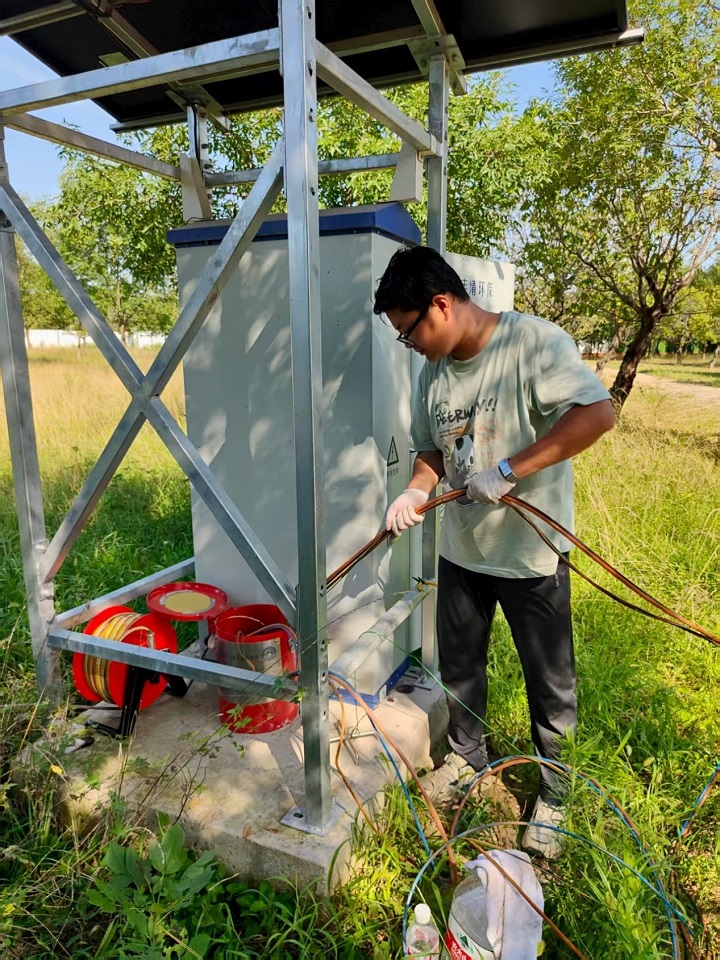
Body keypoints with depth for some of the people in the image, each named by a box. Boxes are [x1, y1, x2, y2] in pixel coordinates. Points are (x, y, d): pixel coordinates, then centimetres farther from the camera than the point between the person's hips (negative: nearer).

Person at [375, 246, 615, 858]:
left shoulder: (533, 341, -17)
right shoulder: (435, 370, 4)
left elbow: (597, 413, -27)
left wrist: (507, 472, -30)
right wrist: (418, 489, -9)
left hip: (532, 553, -6)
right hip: (462, 549, 6)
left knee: (550, 682, 11)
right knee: (458, 664, 21)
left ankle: (553, 794, 35)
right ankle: (467, 754, 47)